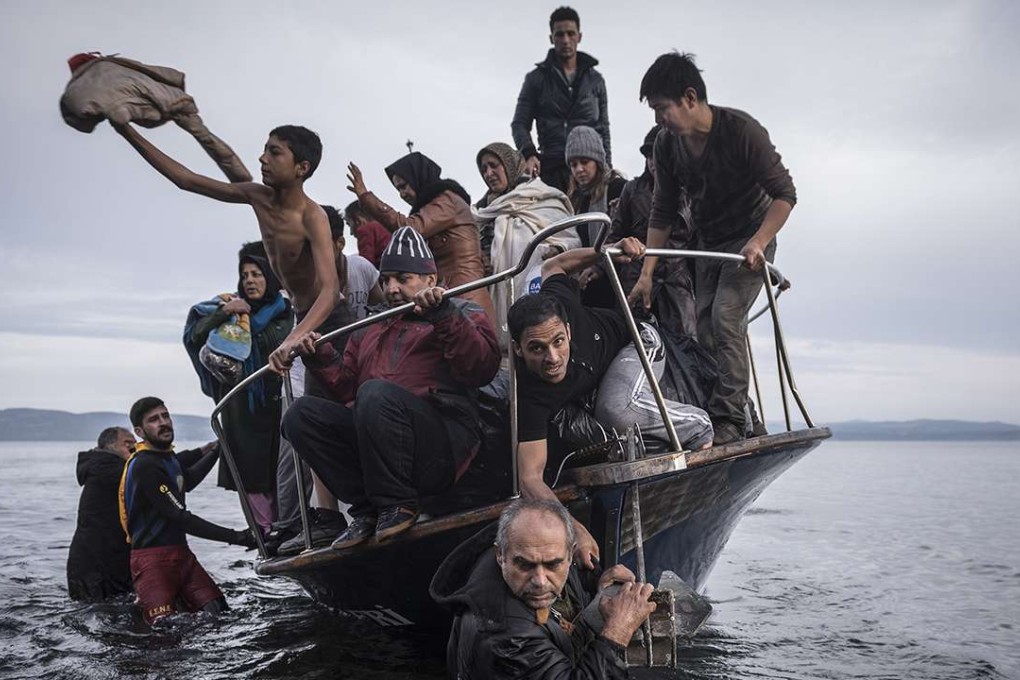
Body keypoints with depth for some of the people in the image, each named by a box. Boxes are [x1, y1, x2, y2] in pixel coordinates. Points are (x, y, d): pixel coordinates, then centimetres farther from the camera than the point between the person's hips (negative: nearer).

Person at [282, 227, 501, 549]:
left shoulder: (462, 314, 13)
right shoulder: (371, 329, 29)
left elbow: (483, 368, -8)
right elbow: (348, 389, 24)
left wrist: (444, 315, -18)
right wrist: (322, 358, 8)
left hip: (444, 445, -6)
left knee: (376, 393, -31)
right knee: (302, 413, -11)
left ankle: (398, 504, -16)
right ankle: (368, 508, -11)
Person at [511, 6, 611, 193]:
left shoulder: (595, 79, 18)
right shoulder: (536, 79, 12)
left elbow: (604, 129, 19)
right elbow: (520, 123, 7)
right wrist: (529, 153, -14)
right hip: (552, 168, -1)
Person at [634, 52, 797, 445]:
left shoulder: (741, 130, -24)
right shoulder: (667, 144, -7)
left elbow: (784, 194, -20)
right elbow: (662, 213, 1)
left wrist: (757, 243, -32)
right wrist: (646, 273, -3)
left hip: (750, 240, -6)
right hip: (708, 244, 6)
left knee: (725, 317, -22)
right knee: (704, 329, 1)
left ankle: (731, 420, -21)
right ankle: (711, 416, 8)